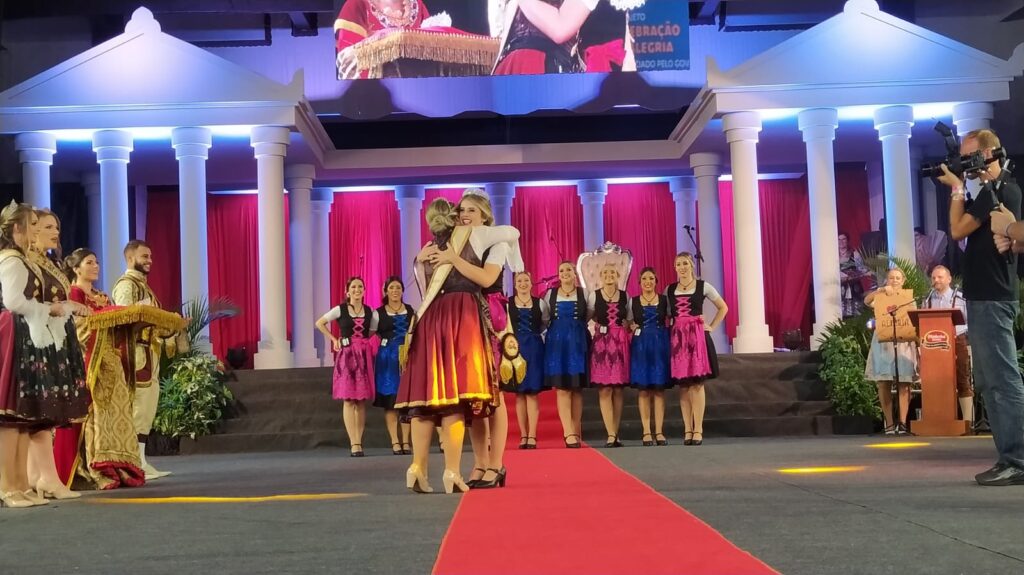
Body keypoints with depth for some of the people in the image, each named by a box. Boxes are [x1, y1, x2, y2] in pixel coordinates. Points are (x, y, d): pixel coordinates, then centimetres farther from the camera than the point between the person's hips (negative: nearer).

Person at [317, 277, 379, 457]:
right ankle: (354, 443, -12)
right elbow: (319, 323, 8)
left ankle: (357, 442, 2)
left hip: (364, 356, 3)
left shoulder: (370, 312, 7)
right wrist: (334, 339, 2)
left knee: (362, 399, 0)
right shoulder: (340, 310, 1)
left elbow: (374, 333, 18)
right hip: (347, 356, -3)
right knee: (348, 399, -8)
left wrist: (370, 345, 2)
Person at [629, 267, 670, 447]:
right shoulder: (633, 301, 6)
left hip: (660, 345, 0)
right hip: (640, 346, 0)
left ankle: (659, 431, 2)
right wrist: (633, 328, -8)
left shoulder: (664, 300, 7)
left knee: (659, 389, 0)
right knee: (643, 390, -1)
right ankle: (646, 432, 2)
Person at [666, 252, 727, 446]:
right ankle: (688, 430, 2)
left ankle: (698, 430, -7)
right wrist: (665, 328, -2)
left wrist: (712, 327, 3)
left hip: (697, 336, -2)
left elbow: (723, 307, 10)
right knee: (683, 385, 0)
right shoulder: (669, 290, 11)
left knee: (697, 384, -7)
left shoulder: (703, 286, 4)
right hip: (677, 338, 3)